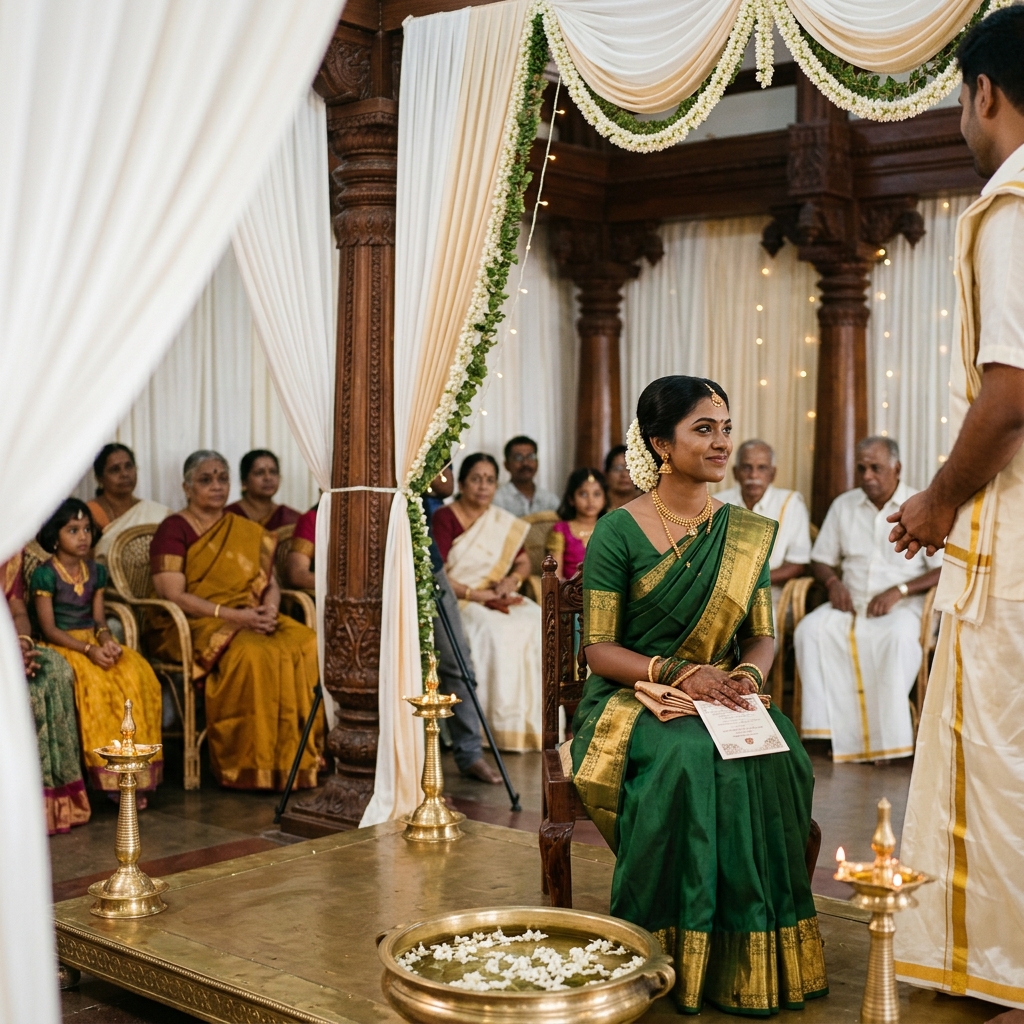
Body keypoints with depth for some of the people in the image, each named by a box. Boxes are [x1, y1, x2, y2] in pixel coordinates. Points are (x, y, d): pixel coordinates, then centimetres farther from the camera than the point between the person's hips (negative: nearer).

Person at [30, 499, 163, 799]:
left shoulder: (96, 571, 12)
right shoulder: (45, 575, -6)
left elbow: (99, 618, 10)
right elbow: (48, 628, -10)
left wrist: (106, 640, -13)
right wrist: (88, 650, -21)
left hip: (93, 641, 5)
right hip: (61, 646, -5)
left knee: (136, 673, -23)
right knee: (93, 681, -33)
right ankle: (109, 771, -25)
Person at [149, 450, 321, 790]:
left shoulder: (249, 531, 18)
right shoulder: (173, 530, -1)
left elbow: (270, 583, 15)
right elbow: (174, 596, -11)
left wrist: (268, 609, -10)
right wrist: (232, 615, -20)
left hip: (250, 620, 6)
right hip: (195, 626, -5)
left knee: (305, 644, -24)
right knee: (252, 654, -36)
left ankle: (295, 759, -20)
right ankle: (251, 766, -26)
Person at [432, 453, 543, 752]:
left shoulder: (502, 522, 12)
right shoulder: (444, 519, -7)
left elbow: (523, 562, 20)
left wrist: (512, 579, -3)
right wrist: (477, 595, -19)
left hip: (495, 598, 6)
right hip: (455, 602, -6)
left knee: (537, 622, -21)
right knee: (494, 630, -34)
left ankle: (534, 721, -17)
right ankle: (501, 725, -26)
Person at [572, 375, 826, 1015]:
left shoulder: (747, 534, 10)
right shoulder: (618, 532, -4)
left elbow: (763, 635, 11)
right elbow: (600, 649, -7)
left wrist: (746, 673, -13)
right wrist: (680, 673, -21)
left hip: (722, 699, 4)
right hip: (631, 700, -4)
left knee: (774, 760, -27)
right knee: (687, 761, -34)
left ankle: (750, 958, -15)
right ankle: (674, 952, -20)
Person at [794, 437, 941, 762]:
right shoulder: (843, 505, 12)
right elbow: (821, 559, 18)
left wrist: (899, 591, -19)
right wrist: (833, 582, -5)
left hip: (903, 604, -3)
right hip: (851, 601, 4)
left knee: (900, 636, -37)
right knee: (810, 630, -26)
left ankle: (889, 736, -30)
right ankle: (828, 727, -28)